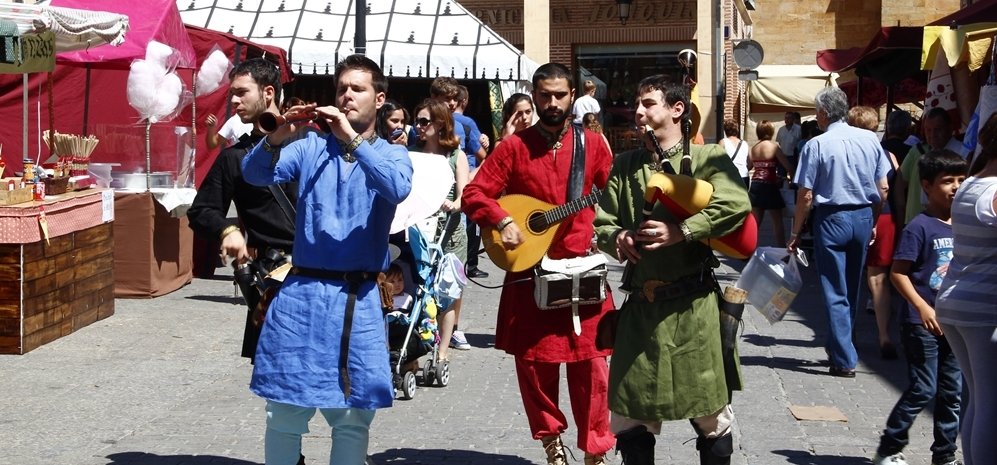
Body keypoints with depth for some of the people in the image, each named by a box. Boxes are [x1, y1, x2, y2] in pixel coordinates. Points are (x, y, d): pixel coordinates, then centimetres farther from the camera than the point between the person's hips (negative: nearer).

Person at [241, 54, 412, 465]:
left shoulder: (392, 155, 6)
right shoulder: (310, 148, 8)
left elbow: (397, 189, -17)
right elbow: (255, 174, -6)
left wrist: (352, 139, -23)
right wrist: (278, 137, -24)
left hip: (358, 299, 0)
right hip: (301, 292, 1)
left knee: (353, 417, 4)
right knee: (285, 410, 3)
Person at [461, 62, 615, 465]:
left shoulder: (592, 144, 5)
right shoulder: (514, 147, 2)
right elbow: (473, 194, 0)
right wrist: (502, 221, -16)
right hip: (528, 269, 0)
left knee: (590, 363, -2)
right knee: (533, 361, 6)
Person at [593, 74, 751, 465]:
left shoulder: (707, 158, -2)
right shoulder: (625, 165, 13)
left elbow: (736, 205, -18)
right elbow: (602, 222, 13)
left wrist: (680, 232, -23)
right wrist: (616, 238, -10)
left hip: (693, 305, -4)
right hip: (641, 305, 4)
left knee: (711, 415, 3)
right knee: (629, 417, 7)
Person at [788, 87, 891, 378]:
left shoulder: (816, 145, -11)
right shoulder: (870, 140, 1)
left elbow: (806, 196, -11)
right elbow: (883, 189, 3)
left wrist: (796, 234, -2)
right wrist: (872, 222, 17)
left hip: (832, 219, -4)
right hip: (863, 217, 4)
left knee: (835, 292, 1)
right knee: (852, 289, 18)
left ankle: (845, 361, -1)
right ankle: (838, 346, 32)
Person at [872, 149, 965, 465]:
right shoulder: (920, 227, -12)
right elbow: (898, 272, -14)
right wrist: (923, 308, -23)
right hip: (922, 324, -6)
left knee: (952, 392, 10)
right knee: (923, 390, -5)